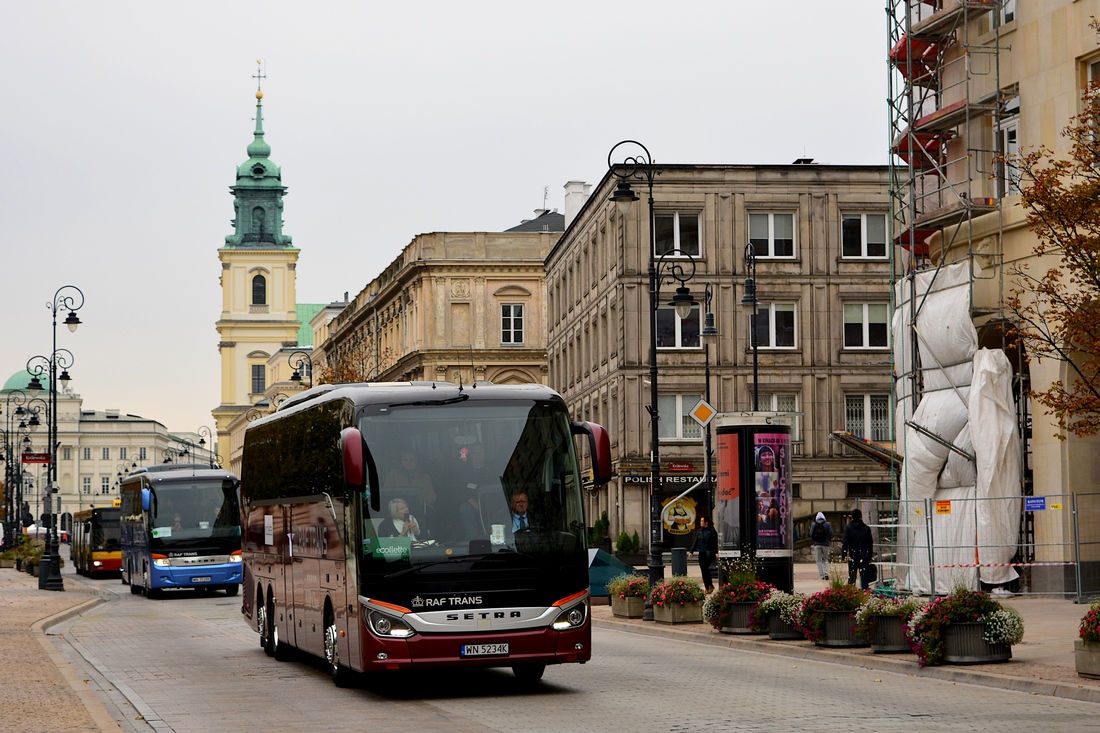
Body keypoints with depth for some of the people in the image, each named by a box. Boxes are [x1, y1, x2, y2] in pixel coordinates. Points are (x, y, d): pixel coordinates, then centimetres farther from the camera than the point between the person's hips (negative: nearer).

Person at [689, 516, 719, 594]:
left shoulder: (711, 531, -4)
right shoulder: (699, 531, 13)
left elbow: (716, 542, -9)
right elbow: (695, 542, 16)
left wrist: (716, 552, -19)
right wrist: (691, 551, 8)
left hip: (709, 552, -6)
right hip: (701, 553, 6)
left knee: (705, 567, -18)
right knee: (703, 570, 3)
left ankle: (710, 585, -7)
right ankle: (707, 587, 9)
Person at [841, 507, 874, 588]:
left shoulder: (848, 528, -3)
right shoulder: (866, 528, 4)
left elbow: (845, 542, -7)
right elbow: (870, 543, 10)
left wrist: (843, 555, -4)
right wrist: (870, 557, 18)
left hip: (853, 557, -1)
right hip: (864, 556, 1)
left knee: (851, 577, 8)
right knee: (864, 576, 1)